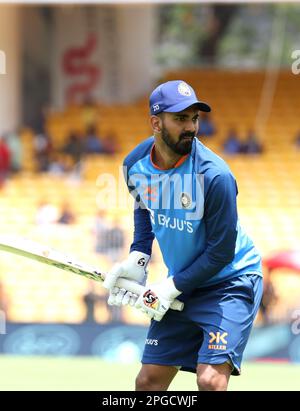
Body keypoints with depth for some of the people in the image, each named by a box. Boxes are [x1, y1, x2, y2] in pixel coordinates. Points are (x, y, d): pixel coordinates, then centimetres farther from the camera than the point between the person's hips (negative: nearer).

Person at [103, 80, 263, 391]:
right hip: (179, 287, 6)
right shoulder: (136, 165, -7)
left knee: (210, 380, -23)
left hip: (230, 281, -6)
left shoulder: (214, 175, -26)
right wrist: (138, 258, 3)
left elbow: (221, 252, -20)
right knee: (147, 383, 8)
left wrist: (171, 287, -17)